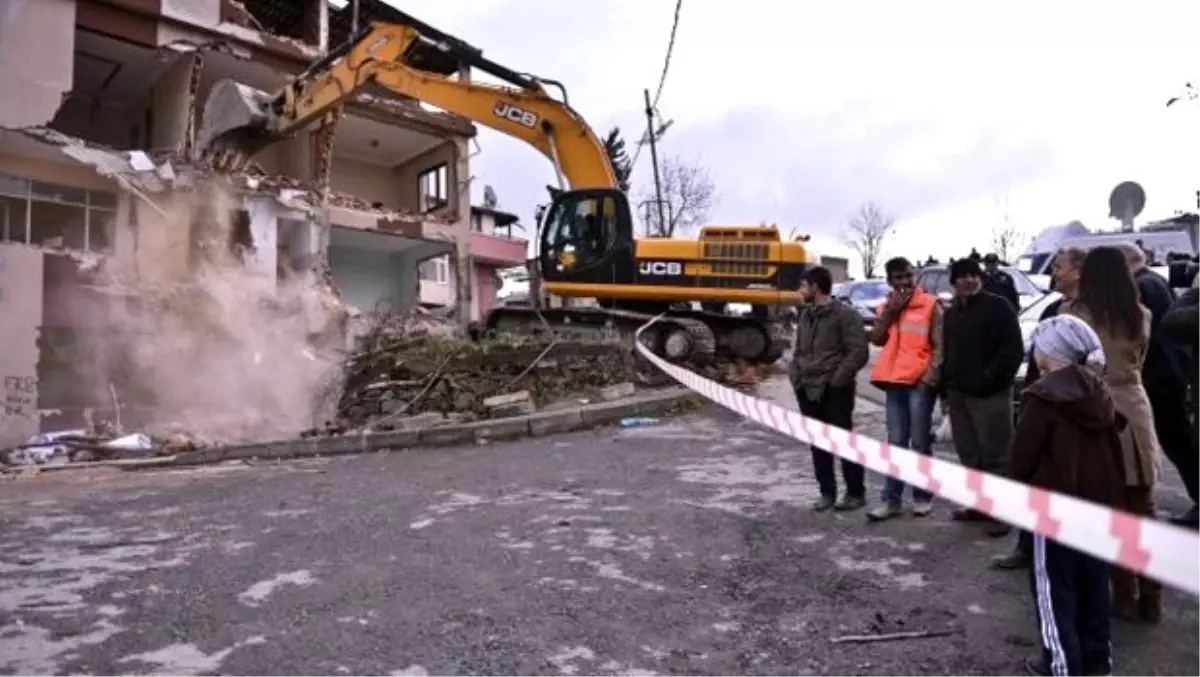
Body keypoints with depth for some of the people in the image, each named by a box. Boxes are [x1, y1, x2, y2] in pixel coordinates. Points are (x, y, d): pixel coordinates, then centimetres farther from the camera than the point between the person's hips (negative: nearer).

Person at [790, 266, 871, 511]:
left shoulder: (845, 315, -9)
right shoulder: (806, 314, 14)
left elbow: (859, 352, -14)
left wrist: (837, 379, -16)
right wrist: (796, 376, 7)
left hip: (834, 391, -7)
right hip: (808, 390, 7)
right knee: (817, 443, 10)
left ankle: (856, 493, 14)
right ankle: (827, 492, 20)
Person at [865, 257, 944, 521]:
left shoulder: (930, 304, -1)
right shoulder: (886, 307, 14)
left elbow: (939, 345, -5)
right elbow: (876, 339, 2)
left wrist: (930, 378, -15)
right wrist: (890, 311, -7)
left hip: (920, 382, -4)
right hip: (894, 382, 5)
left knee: (920, 443, 3)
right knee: (896, 443, 6)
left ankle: (923, 496, 16)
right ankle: (892, 500, 9)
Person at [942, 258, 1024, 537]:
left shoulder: (998, 306, -4)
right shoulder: (950, 314, 19)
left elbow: (1014, 349, -11)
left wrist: (990, 378, -15)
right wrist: (946, 382, 12)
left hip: (990, 393, -7)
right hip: (958, 393, 7)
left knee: (996, 454, -6)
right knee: (969, 453, 12)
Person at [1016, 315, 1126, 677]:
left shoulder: (1044, 396, -18)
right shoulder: (1099, 391, 6)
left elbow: (1023, 456, -13)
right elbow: (1110, 447, 13)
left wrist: (1022, 488, 5)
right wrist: (1111, 489, 21)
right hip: (1101, 500, 8)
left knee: (1052, 588, 3)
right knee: (1093, 582, 18)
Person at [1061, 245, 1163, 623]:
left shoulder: (1073, 313, -10)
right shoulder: (1141, 316, 3)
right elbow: (1138, 362, 15)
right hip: (1134, 406, 4)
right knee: (1142, 508, 11)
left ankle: (1125, 596, 14)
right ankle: (1151, 598, 20)